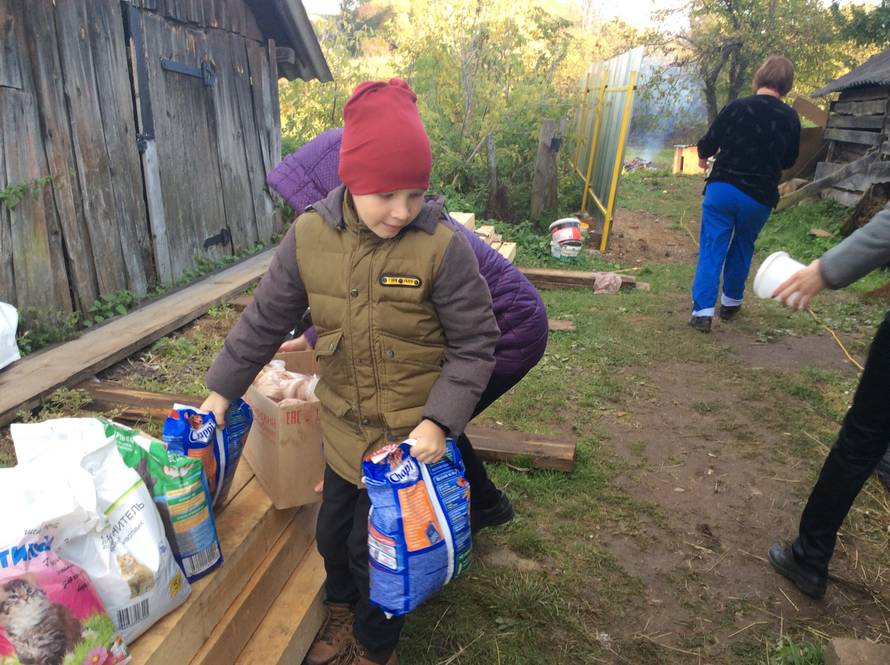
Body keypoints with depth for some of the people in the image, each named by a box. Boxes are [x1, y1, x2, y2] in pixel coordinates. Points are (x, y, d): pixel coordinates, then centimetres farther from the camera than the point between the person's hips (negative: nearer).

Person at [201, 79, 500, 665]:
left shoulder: (442, 247, -20)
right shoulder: (310, 236, -9)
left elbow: (475, 346, -12)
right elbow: (266, 320, 3)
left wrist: (439, 421, -22)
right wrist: (222, 391, 6)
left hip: (411, 435, -4)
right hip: (344, 430, 4)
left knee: (378, 550, 10)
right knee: (333, 534, 22)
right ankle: (344, 612, 56)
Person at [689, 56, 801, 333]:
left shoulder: (736, 107, -8)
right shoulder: (790, 118, -1)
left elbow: (707, 145, -3)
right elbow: (789, 161, 9)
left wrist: (703, 158, 20)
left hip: (723, 188, -2)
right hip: (760, 197, 2)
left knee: (711, 249, 1)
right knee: (742, 249, 20)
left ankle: (703, 311, -7)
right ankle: (731, 302, 32)